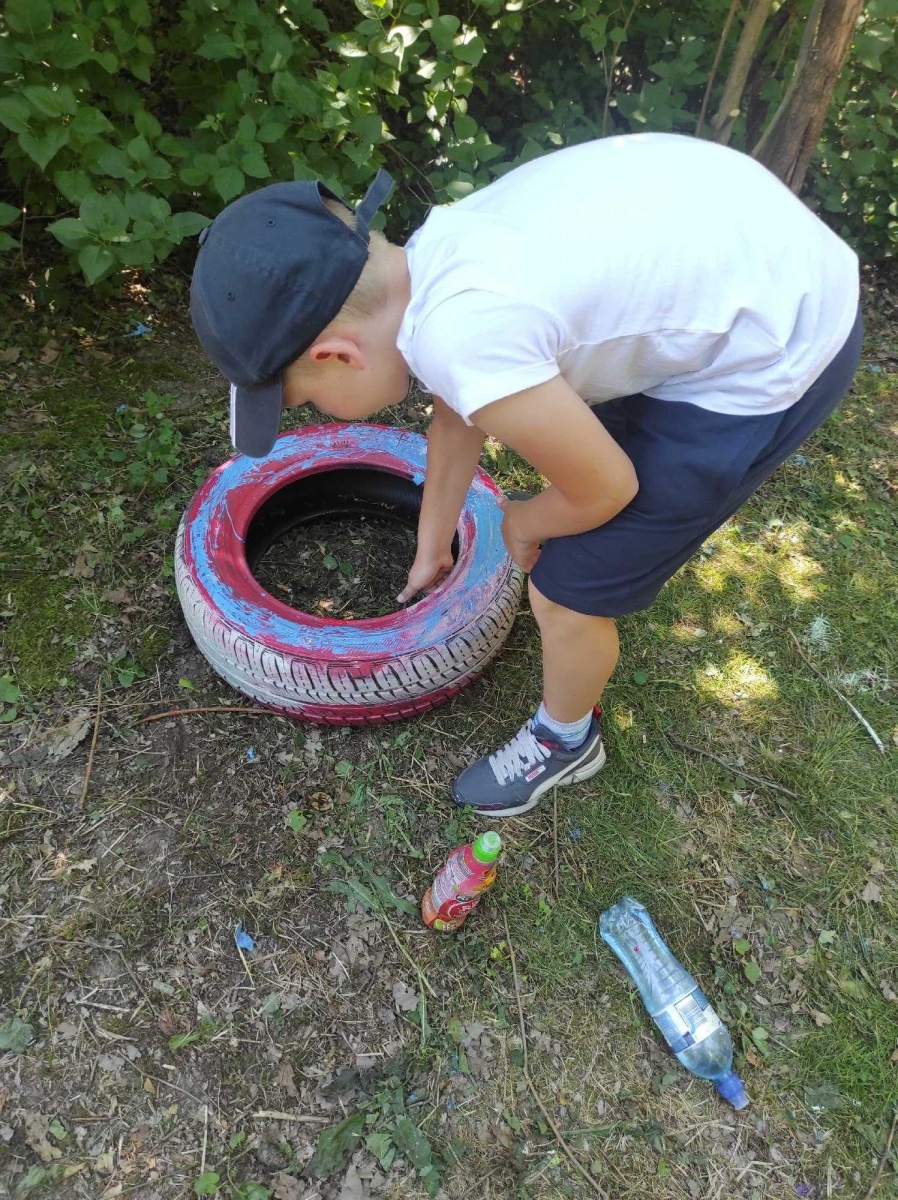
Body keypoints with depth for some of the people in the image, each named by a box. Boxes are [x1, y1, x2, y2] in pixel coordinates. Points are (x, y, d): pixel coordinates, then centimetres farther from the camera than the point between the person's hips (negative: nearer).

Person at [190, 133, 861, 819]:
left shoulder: (457, 334, -32)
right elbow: (458, 417, 13)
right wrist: (432, 546, 25)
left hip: (778, 350, -8)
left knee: (567, 591, -1)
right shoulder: (434, 262, -4)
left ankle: (565, 742, 30)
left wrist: (521, 522, 3)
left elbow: (605, 489, -18)